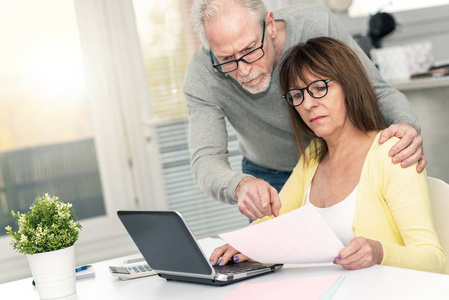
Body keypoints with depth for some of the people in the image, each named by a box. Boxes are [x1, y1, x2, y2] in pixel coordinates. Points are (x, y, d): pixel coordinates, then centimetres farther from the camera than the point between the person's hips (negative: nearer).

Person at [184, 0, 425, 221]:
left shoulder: (317, 25, -29)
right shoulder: (201, 73, -27)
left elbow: (378, 93, -18)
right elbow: (205, 159, -31)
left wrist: (406, 125, -41)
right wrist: (240, 185, -55)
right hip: (268, 178, 0)